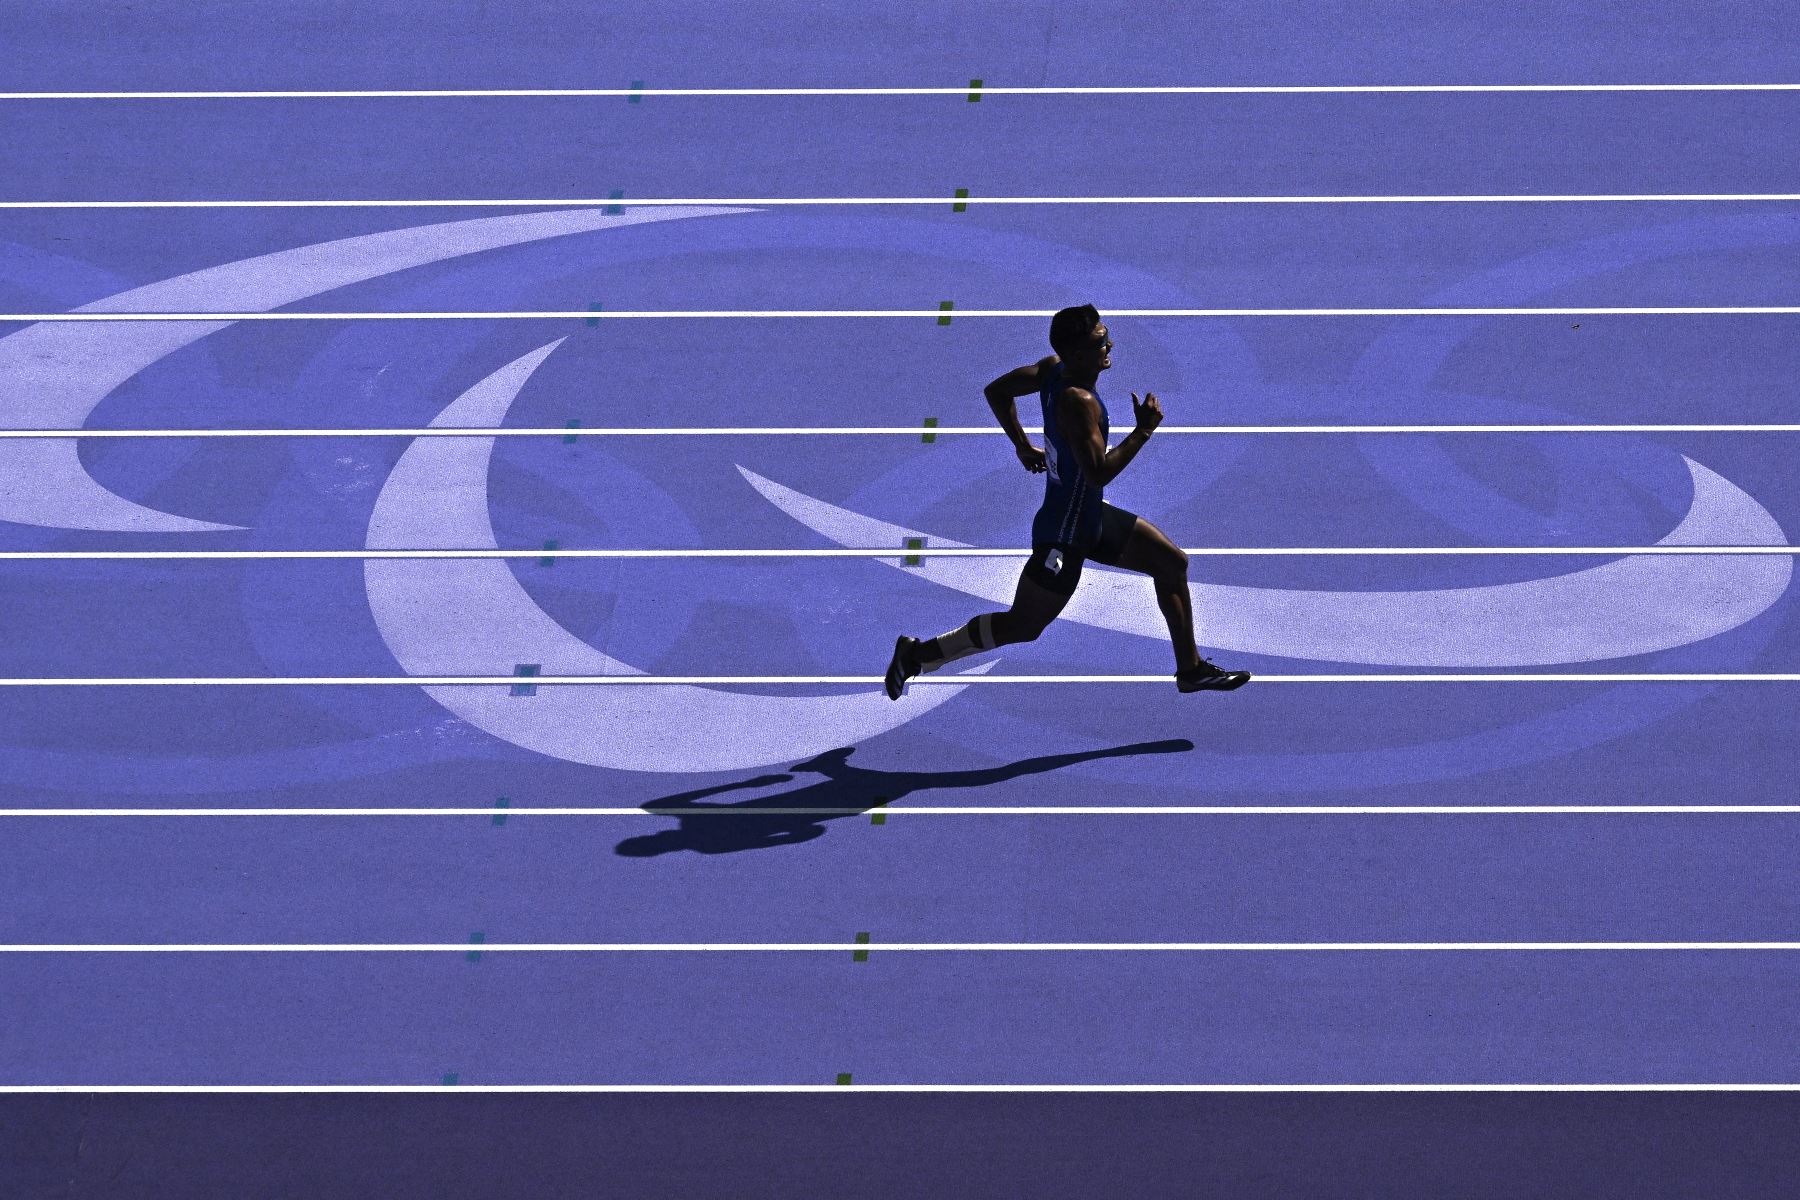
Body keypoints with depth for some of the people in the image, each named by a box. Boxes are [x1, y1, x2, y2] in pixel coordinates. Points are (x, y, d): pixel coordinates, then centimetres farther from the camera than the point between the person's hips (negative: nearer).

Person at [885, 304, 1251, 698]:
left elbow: (996, 391, 9)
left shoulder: (1054, 369, -3)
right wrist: (1144, 431, -24)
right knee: (1022, 626, 0)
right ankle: (918, 654, 11)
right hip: (1065, 531, -10)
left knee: (1172, 564, 16)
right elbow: (1098, 474, -33)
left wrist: (1023, 446, 18)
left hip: (1090, 517, 10)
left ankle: (1190, 669, 27)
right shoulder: (1079, 402, -30)